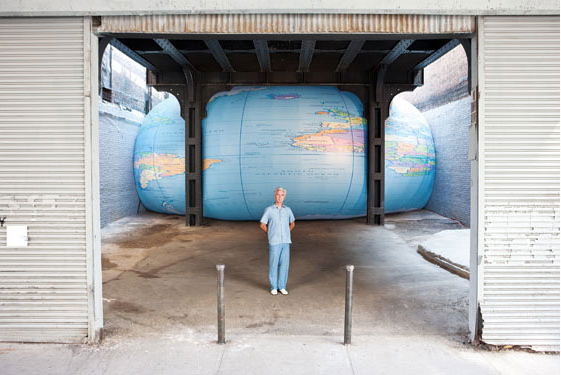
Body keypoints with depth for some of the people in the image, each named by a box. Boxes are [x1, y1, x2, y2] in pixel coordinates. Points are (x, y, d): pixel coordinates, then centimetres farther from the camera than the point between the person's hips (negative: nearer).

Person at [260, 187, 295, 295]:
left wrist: (286, 234, 12)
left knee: (284, 264, 5)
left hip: (286, 242, 3)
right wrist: (272, 234, 6)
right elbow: (262, 225, 3)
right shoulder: (269, 210, -3)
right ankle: (273, 287, 16)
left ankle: (282, 287, 17)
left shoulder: (288, 210, 7)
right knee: (273, 264, 3)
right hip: (274, 242, -3)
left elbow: (292, 223, 23)